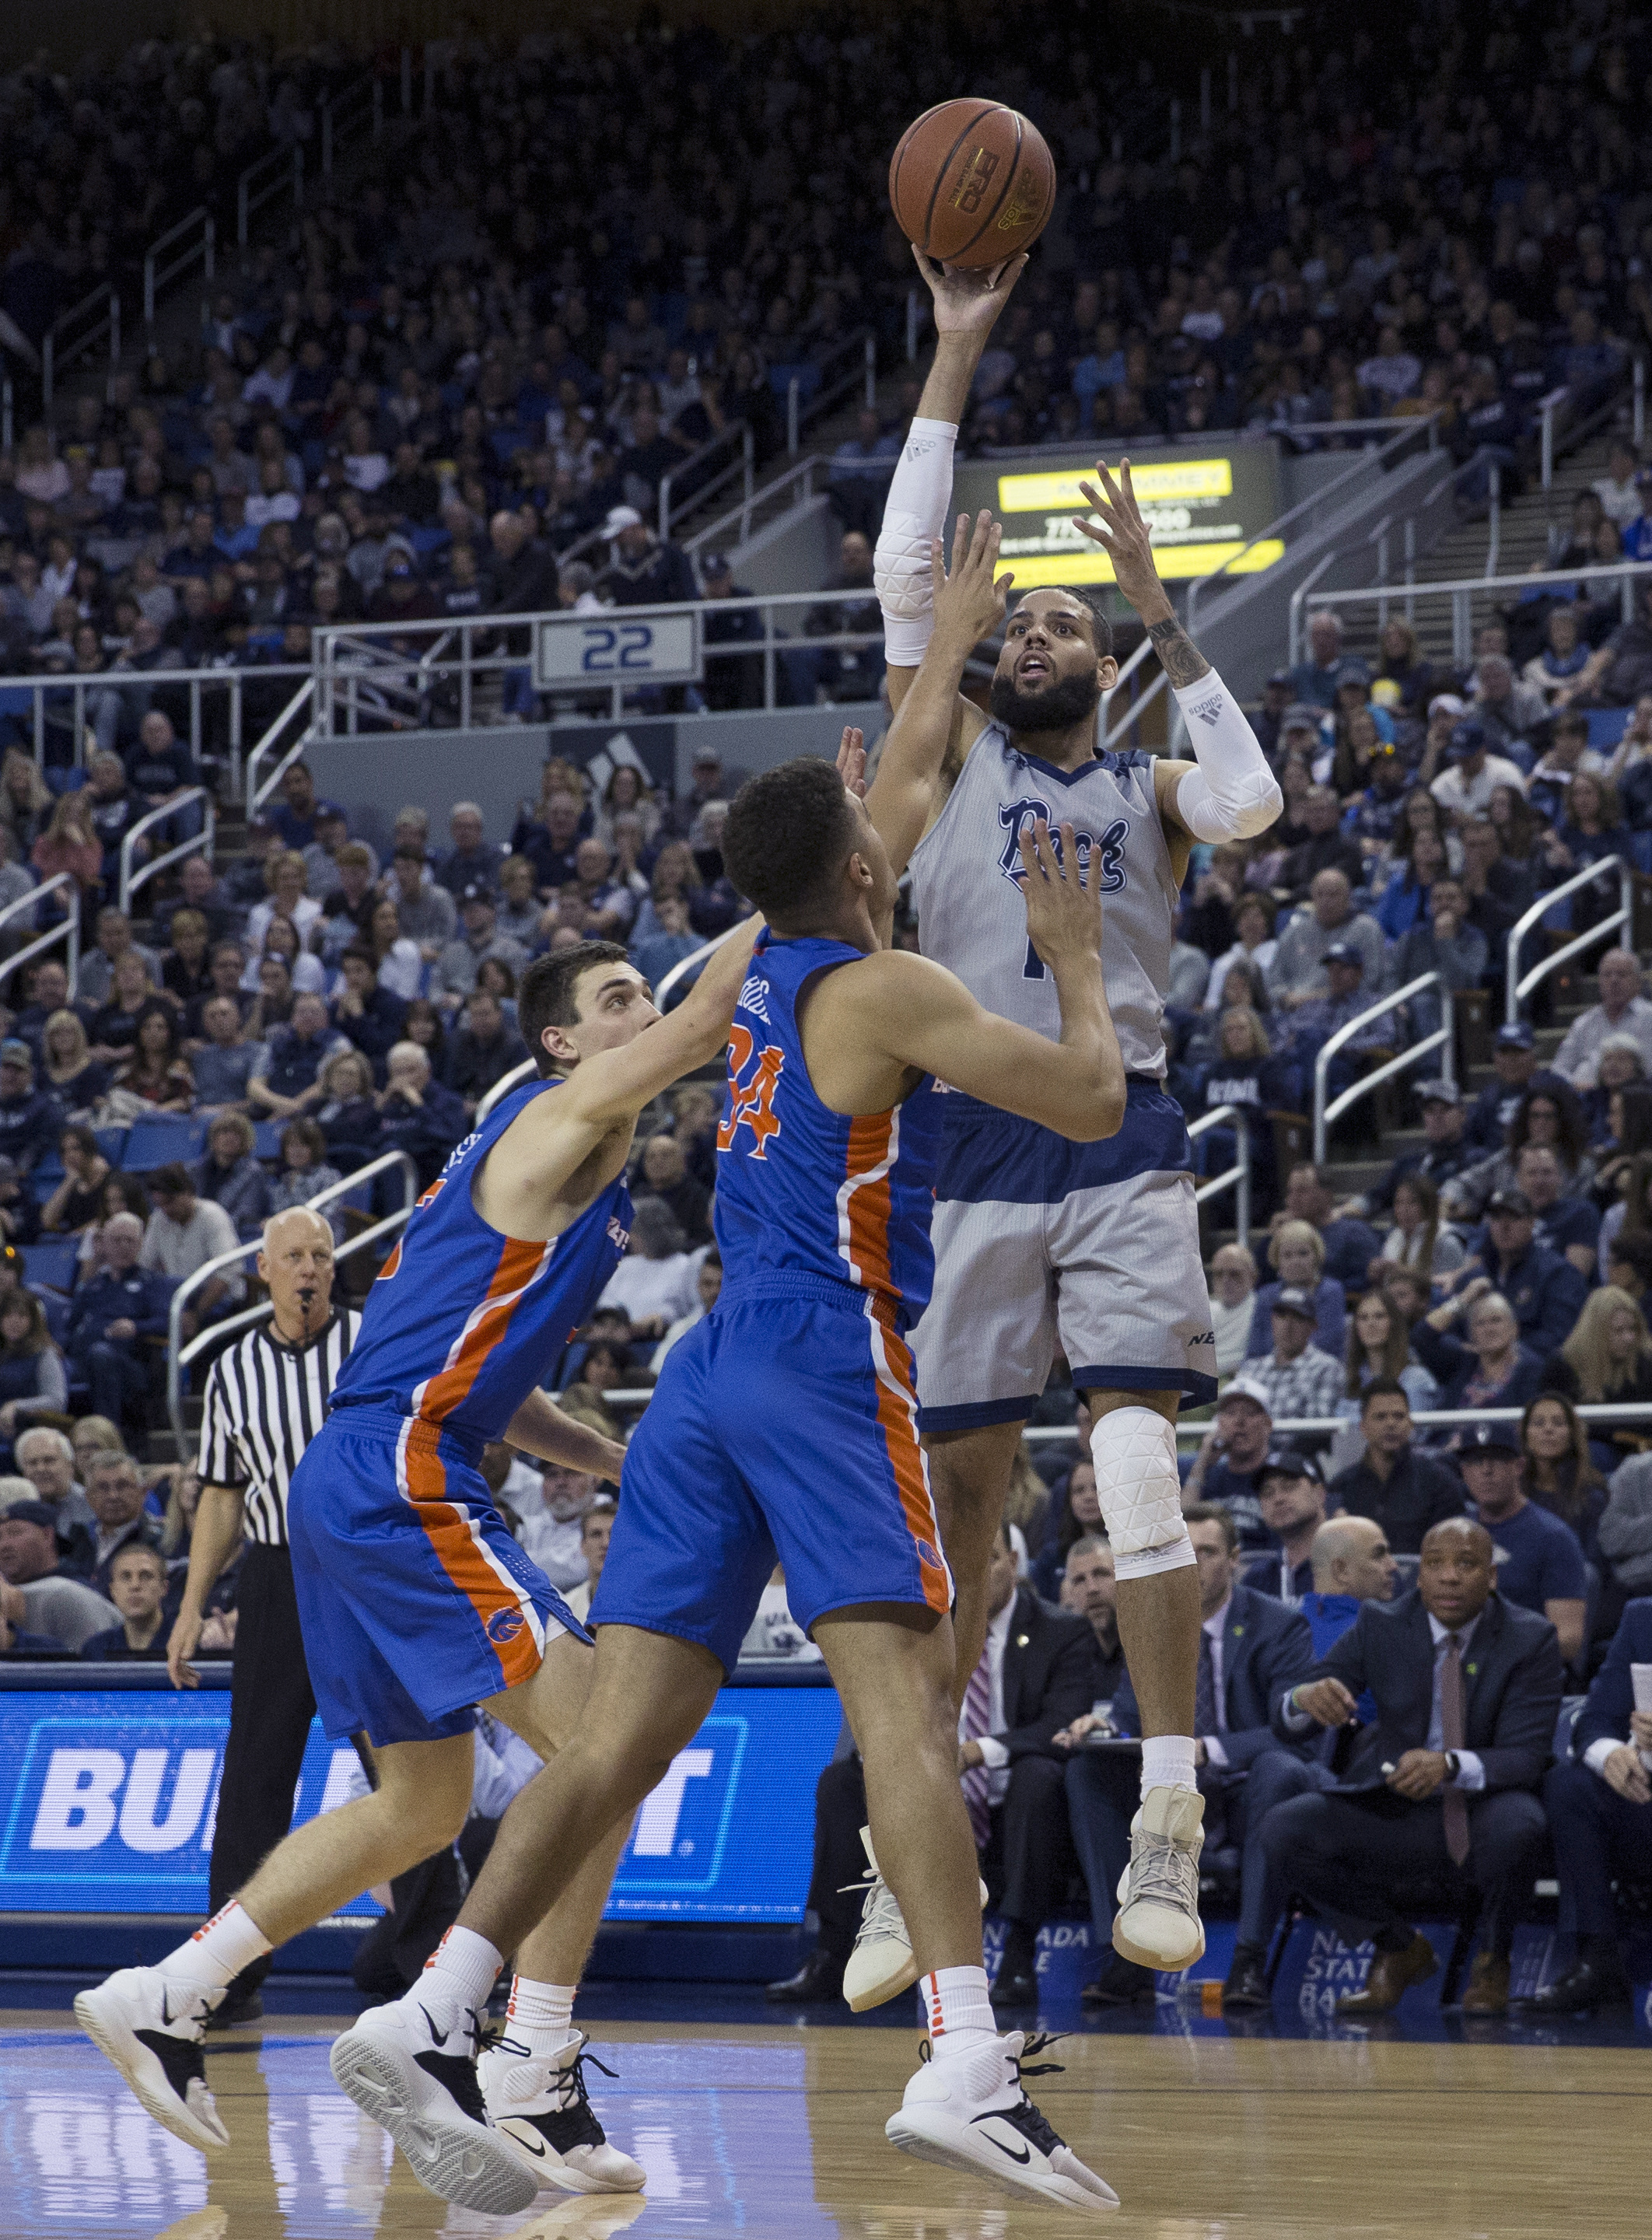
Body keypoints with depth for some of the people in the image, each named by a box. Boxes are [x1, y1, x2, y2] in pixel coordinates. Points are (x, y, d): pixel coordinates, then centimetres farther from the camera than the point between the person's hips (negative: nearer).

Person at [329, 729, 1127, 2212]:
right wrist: (1076, 958, 16)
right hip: (827, 1359, -8)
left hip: (707, 1373, 8)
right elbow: (1094, 1102, -1)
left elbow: (887, 788, 41)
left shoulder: (760, 970, 21)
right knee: (906, 1702, -18)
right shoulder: (885, 988, -2)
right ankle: (967, 2072, -33)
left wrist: (954, 631, 49)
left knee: (625, 1739, 4)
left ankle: (423, 2018, -6)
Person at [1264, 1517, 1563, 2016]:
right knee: (1282, 1834, -23)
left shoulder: (1530, 1640, -8)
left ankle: (1492, 1958, -4)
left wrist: (1450, 1765, -39)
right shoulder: (1379, 1628, -3)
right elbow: (1284, 1720, -5)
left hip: (1481, 1815, -2)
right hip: (1393, 1817, 3)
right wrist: (1305, 1698, -32)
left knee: (1516, 1822, -38)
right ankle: (1398, 1950, 4)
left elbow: (1525, 1757, -18)